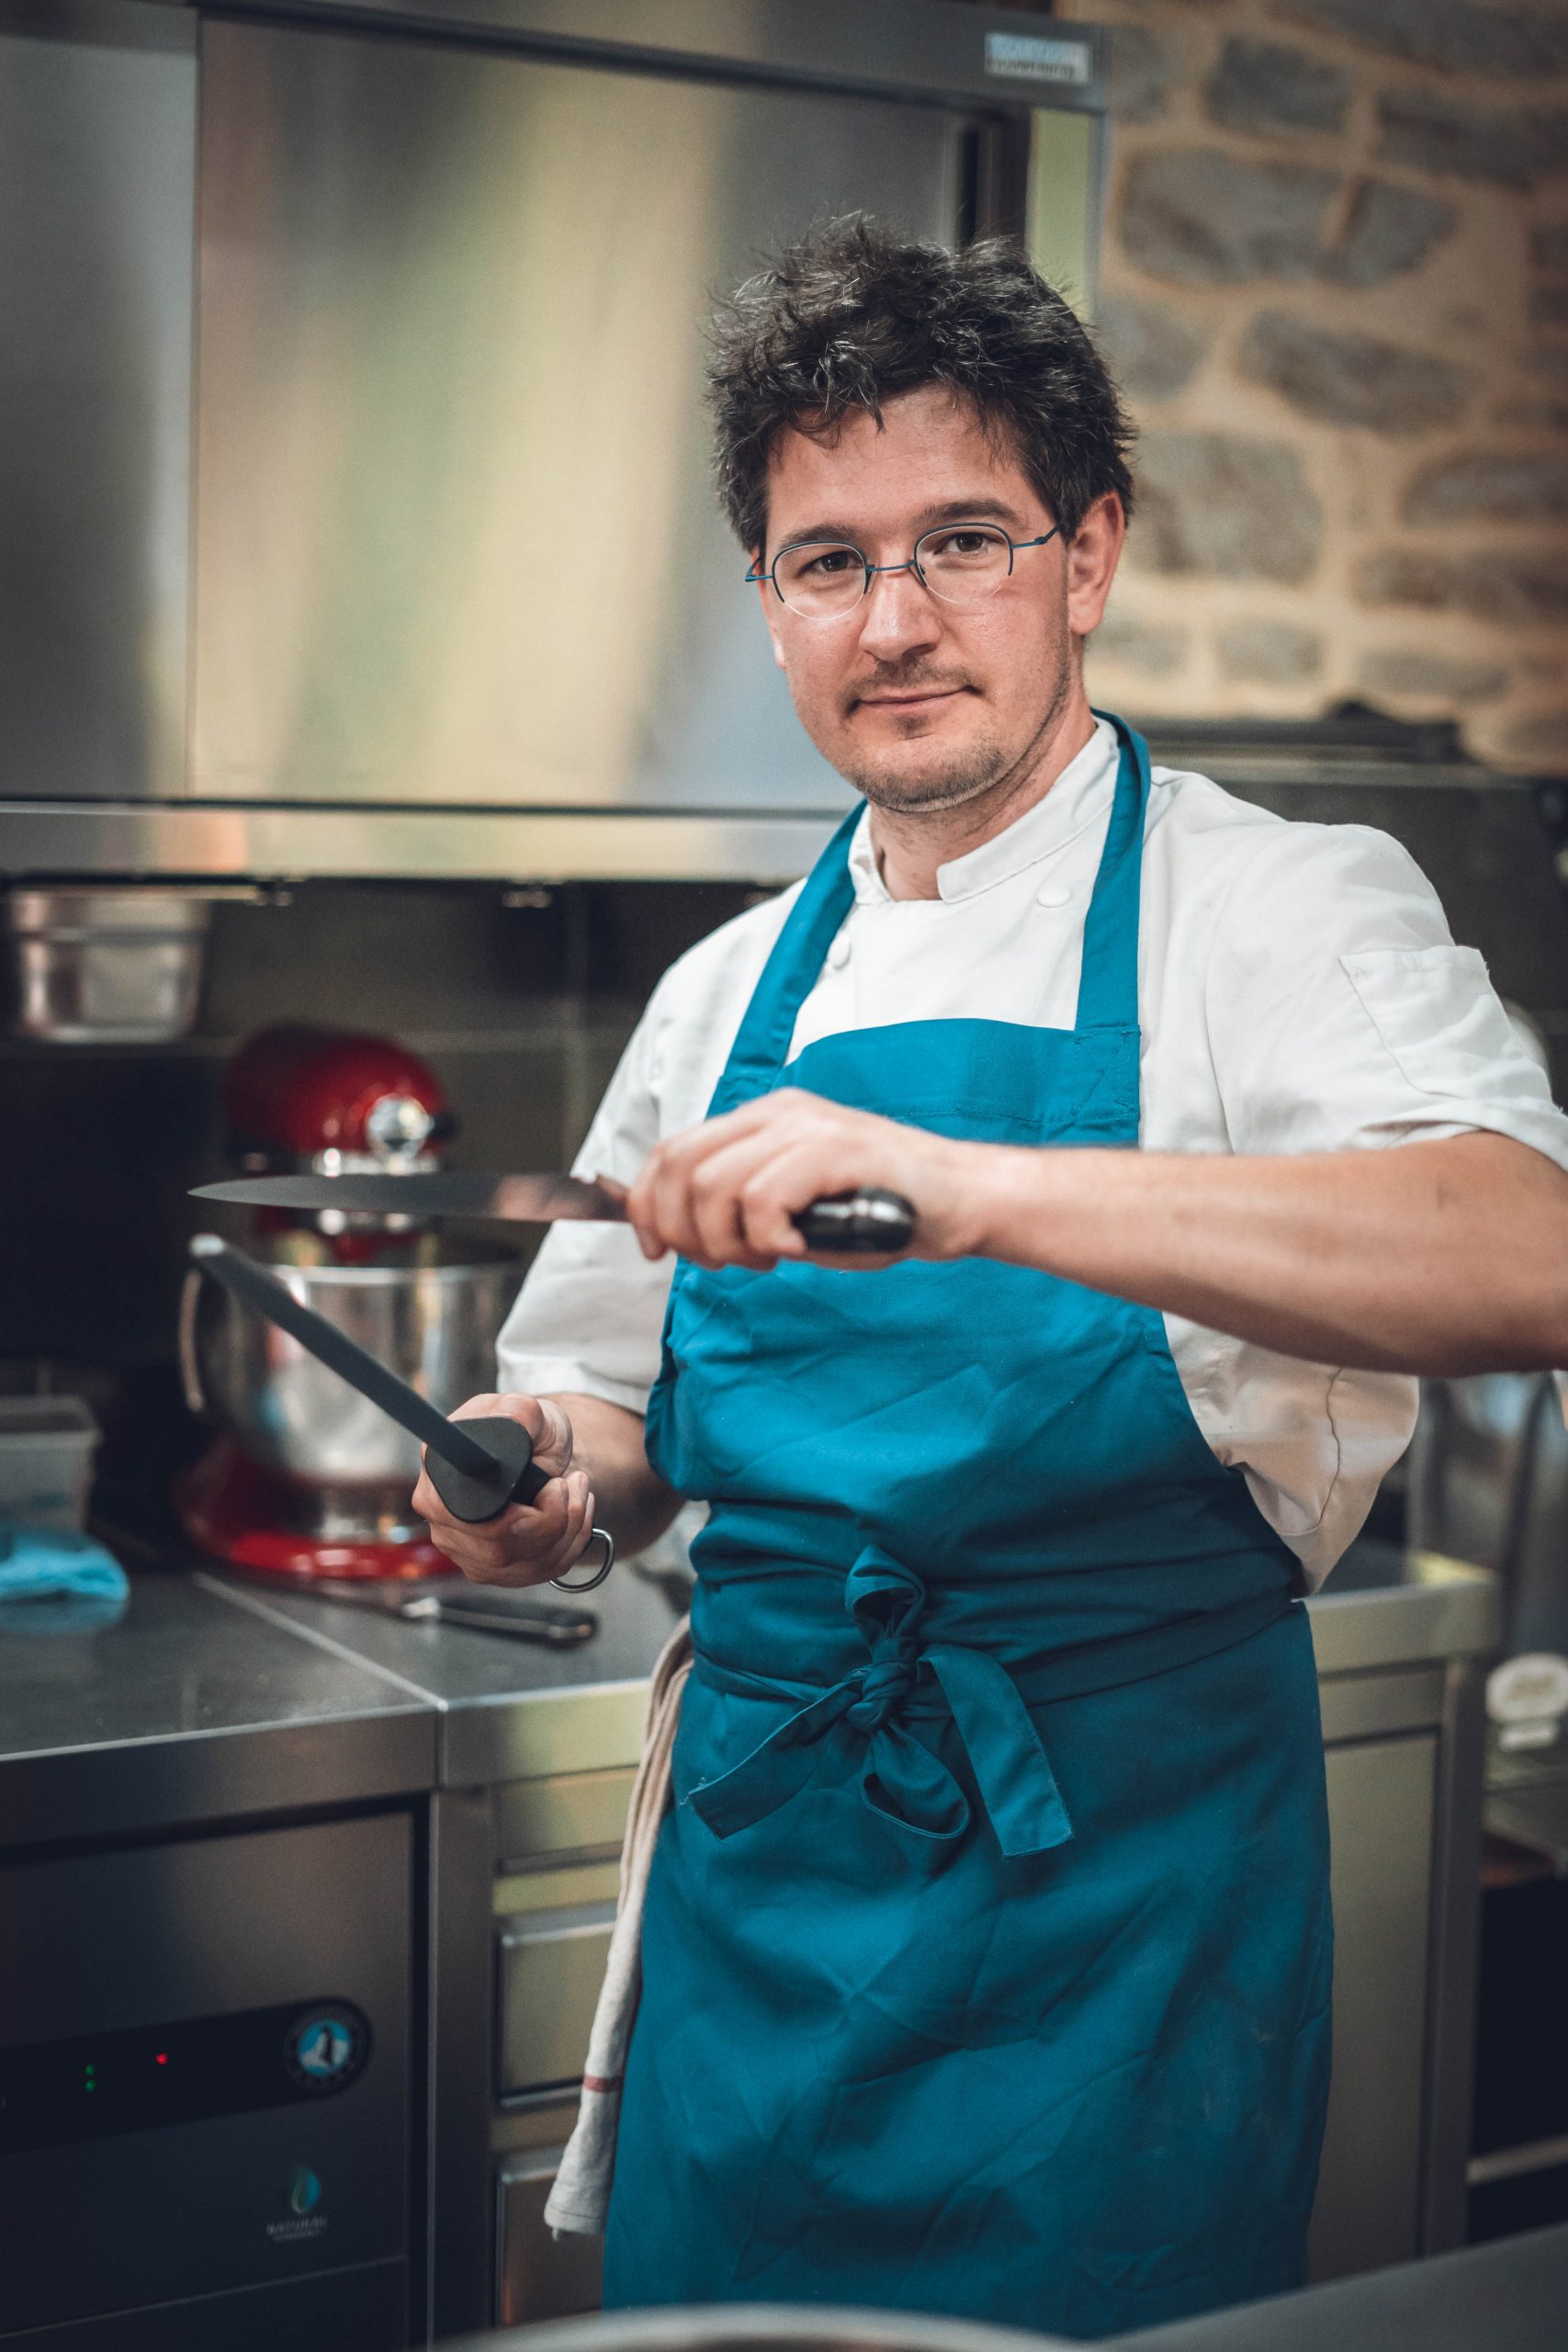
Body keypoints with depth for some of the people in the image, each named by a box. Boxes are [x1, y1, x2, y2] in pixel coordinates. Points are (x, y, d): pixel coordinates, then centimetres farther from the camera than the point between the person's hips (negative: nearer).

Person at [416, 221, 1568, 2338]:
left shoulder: (1281, 912, -8)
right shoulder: (732, 997, 9)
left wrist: (961, 1184, -39)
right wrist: (553, 1474, -5)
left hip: (1117, 1874, -4)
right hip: (759, 1866, 5)